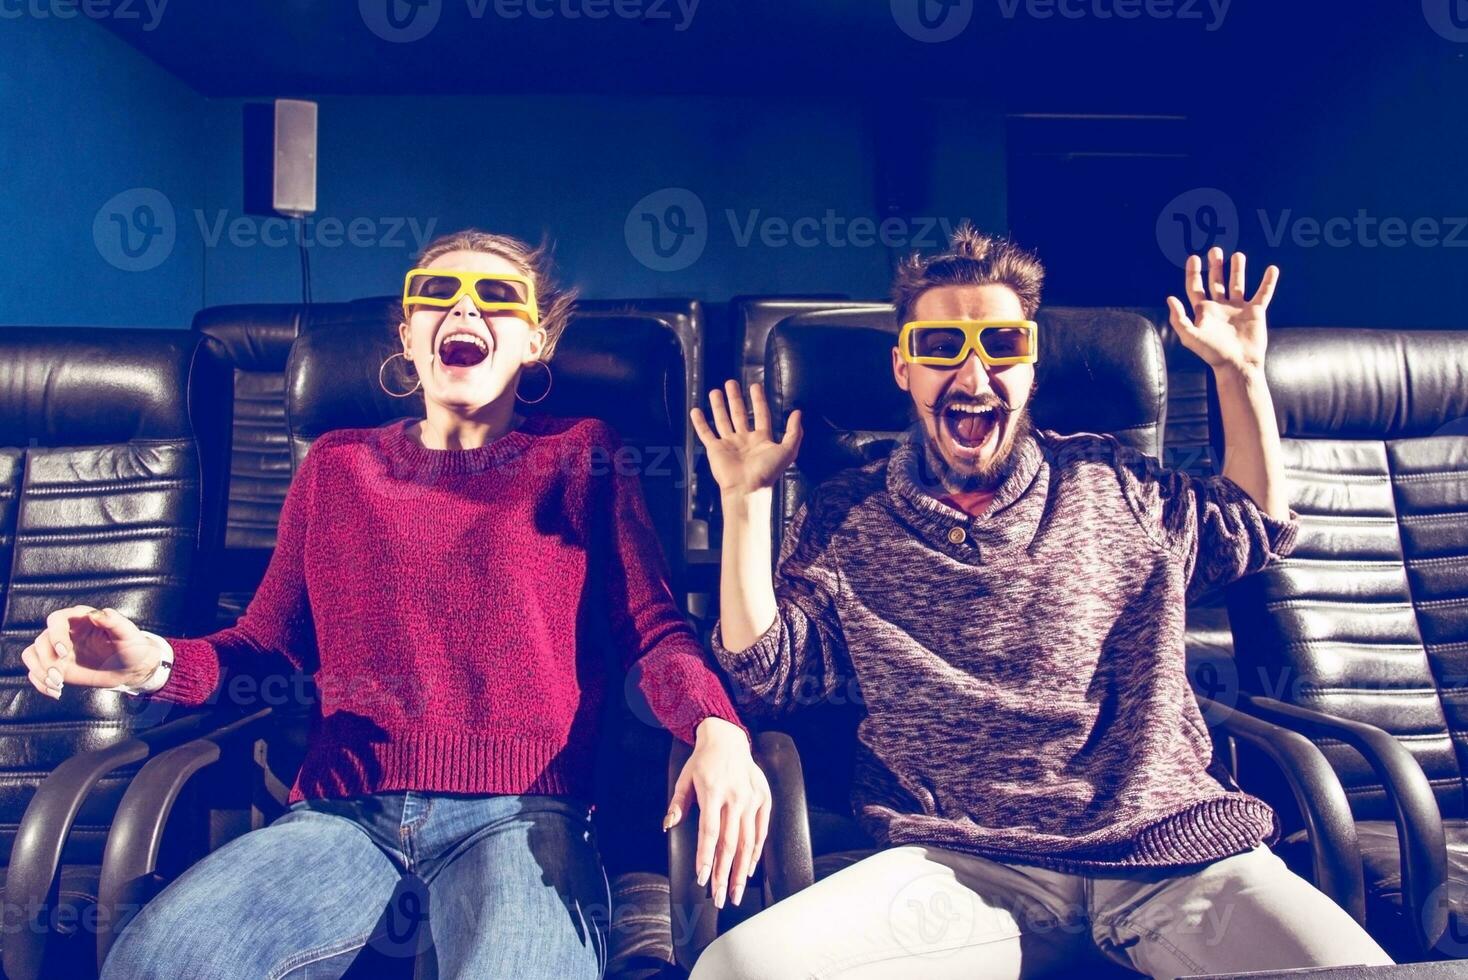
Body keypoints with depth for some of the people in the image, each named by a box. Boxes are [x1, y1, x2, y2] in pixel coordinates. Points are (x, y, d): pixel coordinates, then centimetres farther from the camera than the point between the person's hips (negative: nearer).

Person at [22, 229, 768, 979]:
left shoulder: (580, 456, 10)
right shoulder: (339, 466, 18)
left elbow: (654, 631, 2)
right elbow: (268, 644, 18)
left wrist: (717, 730, -18)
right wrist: (157, 663, -3)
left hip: (518, 811, -3)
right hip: (345, 811, 4)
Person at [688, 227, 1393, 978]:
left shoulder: (1112, 483, 16)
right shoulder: (845, 519, 10)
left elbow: (1258, 528, 30)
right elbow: (768, 674, 4)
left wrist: (1240, 372, 22)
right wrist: (747, 502, -1)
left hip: (1170, 841, 2)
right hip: (964, 870, -1)